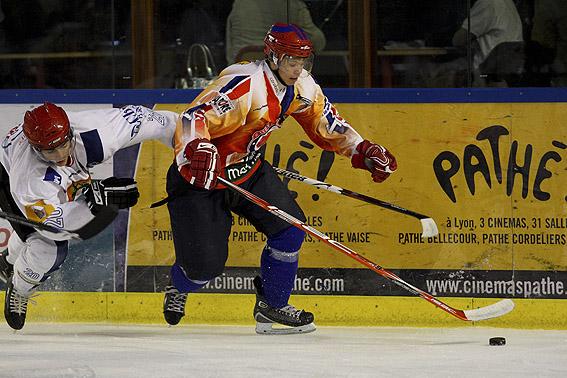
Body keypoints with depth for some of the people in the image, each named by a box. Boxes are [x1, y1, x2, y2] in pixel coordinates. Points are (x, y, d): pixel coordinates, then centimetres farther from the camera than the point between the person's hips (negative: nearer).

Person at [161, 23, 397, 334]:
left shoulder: (301, 87, -5)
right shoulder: (245, 86, -31)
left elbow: (326, 124, 11)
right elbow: (194, 119, -39)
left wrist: (364, 151, -1)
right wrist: (196, 152, -59)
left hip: (248, 169, 8)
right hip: (199, 176, -8)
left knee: (290, 225, -8)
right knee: (207, 264, -11)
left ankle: (272, 305, 13)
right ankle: (179, 285, 28)